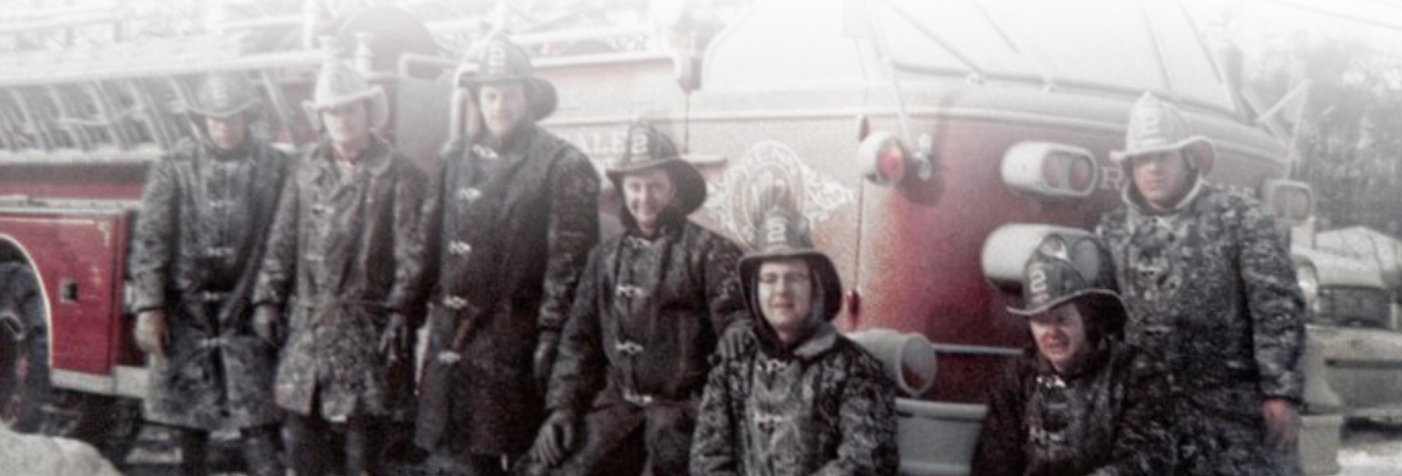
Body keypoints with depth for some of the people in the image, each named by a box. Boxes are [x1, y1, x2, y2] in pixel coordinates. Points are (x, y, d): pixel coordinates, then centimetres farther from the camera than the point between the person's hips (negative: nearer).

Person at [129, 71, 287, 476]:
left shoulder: (271, 166, 2)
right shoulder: (175, 167, 0)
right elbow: (149, 240, -2)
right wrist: (149, 308, -8)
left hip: (245, 310, 0)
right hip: (187, 309, 0)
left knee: (257, 419, -4)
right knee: (188, 419, 8)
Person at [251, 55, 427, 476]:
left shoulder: (397, 175, -2)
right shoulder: (307, 171, 12)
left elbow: (410, 253, -6)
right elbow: (283, 241, 14)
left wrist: (399, 313, -12)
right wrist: (269, 299, 8)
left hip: (365, 321, -4)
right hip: (308, 319, 4)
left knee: (361, 424, -3)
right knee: (301, 425, 6)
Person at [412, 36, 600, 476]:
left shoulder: (562, 166, -4)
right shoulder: (455, 159, 12)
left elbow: (569, 262, -8)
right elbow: (429, 244, 17)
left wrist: (550, 339, -13)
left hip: (517, 341, -5)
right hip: (454, 339, 5)